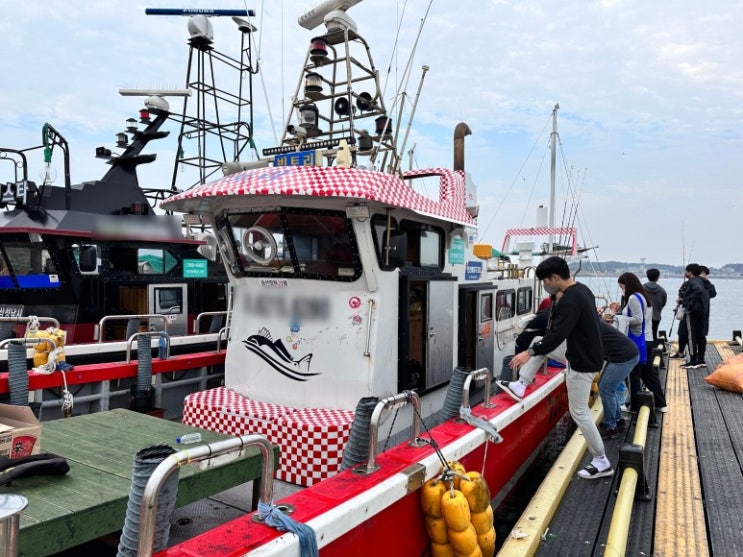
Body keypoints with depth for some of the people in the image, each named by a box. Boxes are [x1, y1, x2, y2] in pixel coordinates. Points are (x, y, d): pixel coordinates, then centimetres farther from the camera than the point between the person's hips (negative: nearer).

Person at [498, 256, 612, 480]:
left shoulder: (570, 300, -26)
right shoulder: (582, 290, 5)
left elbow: (556, 335, -29)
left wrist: (530, 353, -22)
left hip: (582, 362, -10)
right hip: (586, 353, 10)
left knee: (579, 413, 1)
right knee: (540, 344, 13)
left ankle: (601, 462, 13)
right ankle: (520, 386, 17)